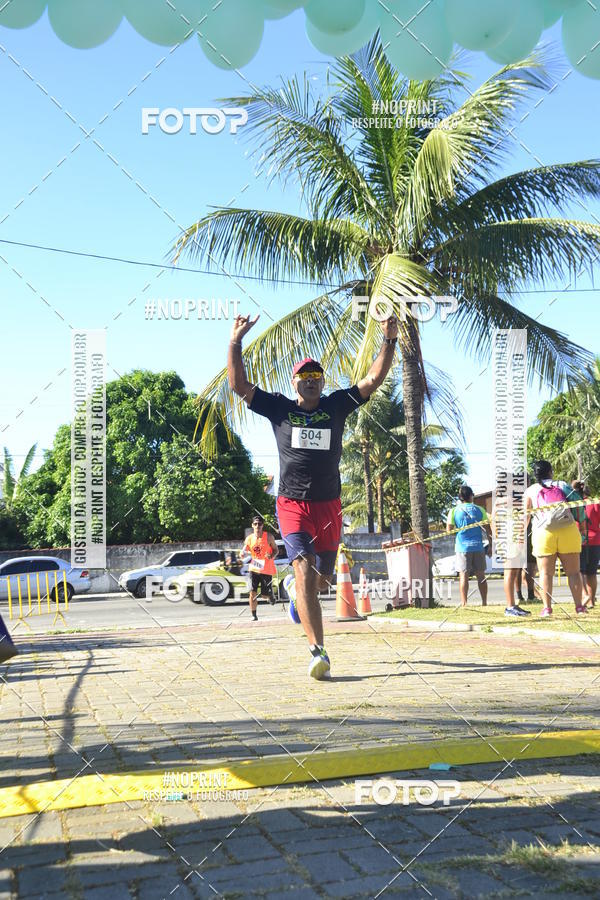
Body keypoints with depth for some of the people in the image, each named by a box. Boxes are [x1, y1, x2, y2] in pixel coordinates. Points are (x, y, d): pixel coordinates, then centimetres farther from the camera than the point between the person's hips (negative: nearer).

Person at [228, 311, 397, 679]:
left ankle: (293, 587, 50)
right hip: (293, 504, -3)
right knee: (305, 569, -20)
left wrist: (389, 340, -6)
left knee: (323, 578, 12)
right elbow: (238, 384, -1)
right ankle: (318, 651, -21)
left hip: (329, 506, 3)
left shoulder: (336, 406, 8)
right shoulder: (279, 408, 4)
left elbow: (374, 379, 4)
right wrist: (236, 341, -9)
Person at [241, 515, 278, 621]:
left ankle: (271, 595, 43)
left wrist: (272, 556, -21)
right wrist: (243, 553, -14)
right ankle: (254, 615, -1)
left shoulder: (269, 537, -8)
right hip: (254, 568, 1)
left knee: (265, 594, 6)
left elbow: (275, 550, 1)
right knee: (253, 592, -12)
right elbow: (244, 551, 10)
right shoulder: (249, 538, -1)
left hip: (267, 569, -1)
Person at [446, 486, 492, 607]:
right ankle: (484, 602, 11)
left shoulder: (454, 511, 0)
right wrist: (490, 545, 10)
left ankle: (464, 603, -2)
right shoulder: (479, 510, 4)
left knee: (464, 575, 1)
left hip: (462, 547, -1)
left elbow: (449, 529, -4)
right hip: (478, 546, 1)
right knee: (481, 575, 8)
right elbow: (488, 529, 3)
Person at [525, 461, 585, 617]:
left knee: (546, 572, 2)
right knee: (573, 571, 6)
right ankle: (579, 606, 4)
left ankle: (547, 607, -3)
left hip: (543, 532, -1)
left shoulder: (530, 491, 12)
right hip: (568, 530, 1)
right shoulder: (563, 485, 15)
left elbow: (525, 515, 7)